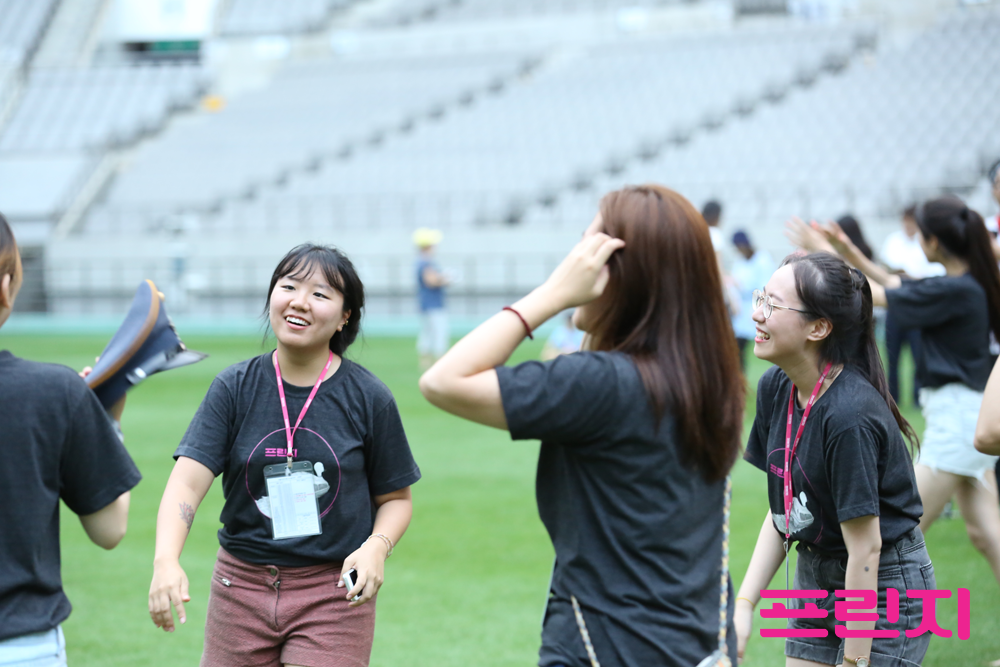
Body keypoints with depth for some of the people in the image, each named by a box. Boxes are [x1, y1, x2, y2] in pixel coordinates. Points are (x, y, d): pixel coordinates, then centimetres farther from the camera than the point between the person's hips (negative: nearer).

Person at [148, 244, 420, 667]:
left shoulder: (368, 398, -4)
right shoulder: (235, 388, -2)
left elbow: (395, 497, 6)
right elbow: (188, 480, -13)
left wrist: (376, 546, -15)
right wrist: (166, 560, -30)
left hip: (333, 593, -2)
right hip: (242, 587, 2)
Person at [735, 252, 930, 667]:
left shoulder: (850, 416, -28)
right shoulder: (775, 388, -4)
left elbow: (865, 548, -24)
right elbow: (782, 512, 4)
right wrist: (745, 602, -4)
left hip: (884, 588, -7)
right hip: (815, 577, 8)